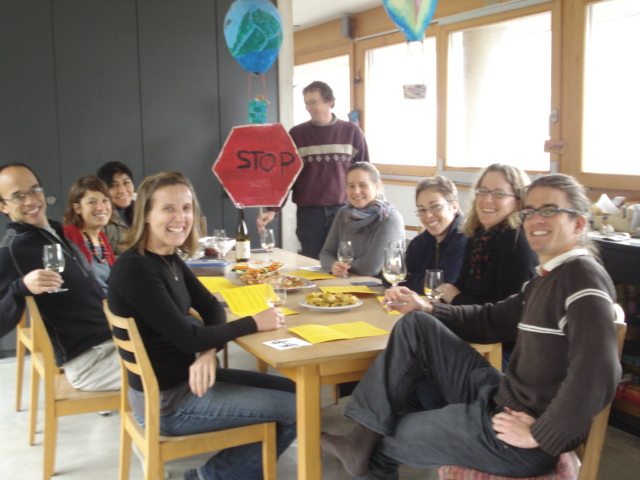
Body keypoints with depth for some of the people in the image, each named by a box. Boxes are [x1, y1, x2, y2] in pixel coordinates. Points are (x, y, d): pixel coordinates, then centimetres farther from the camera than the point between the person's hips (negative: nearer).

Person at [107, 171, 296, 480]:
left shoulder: (169, 259, 5)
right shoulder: (134, 268, -23)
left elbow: (210, 306, 7)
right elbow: (187, 338, -24)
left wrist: (209, 353, -13)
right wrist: (254, 323, -15)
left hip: (184, 377, 9)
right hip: (166, 401, -9)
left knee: (291, 390, 16)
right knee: (298, 410, -5)